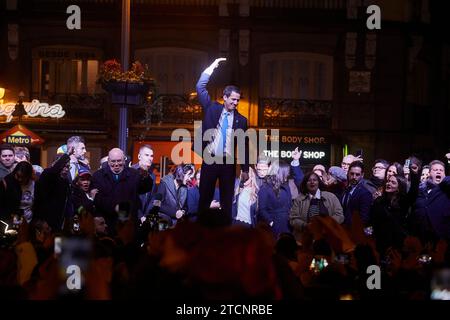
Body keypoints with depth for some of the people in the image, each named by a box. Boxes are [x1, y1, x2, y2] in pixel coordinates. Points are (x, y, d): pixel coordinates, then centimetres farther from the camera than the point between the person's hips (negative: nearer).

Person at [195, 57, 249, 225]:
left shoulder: (241, 120, 6)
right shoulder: (212, 108, 6)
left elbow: (244, 146, 7)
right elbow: (200, 87, -1)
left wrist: (245, 169, 4)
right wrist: (212, 67, -5)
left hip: (228, 162, 1)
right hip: (210, 160, -1)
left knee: (227, 199, 3)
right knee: (205, 196, 1)